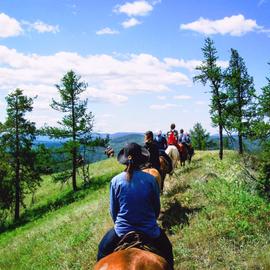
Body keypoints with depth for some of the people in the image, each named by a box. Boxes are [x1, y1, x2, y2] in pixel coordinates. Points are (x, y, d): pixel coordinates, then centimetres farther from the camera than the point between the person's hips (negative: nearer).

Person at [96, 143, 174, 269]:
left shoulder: (116, 181, -9)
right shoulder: (151, 179, -10)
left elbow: (113, 210, 2)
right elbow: (157, 207, 2)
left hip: (123, 231, 0)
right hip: (150, 232, 1)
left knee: (103, 250, 29)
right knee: (166, 250, 32)